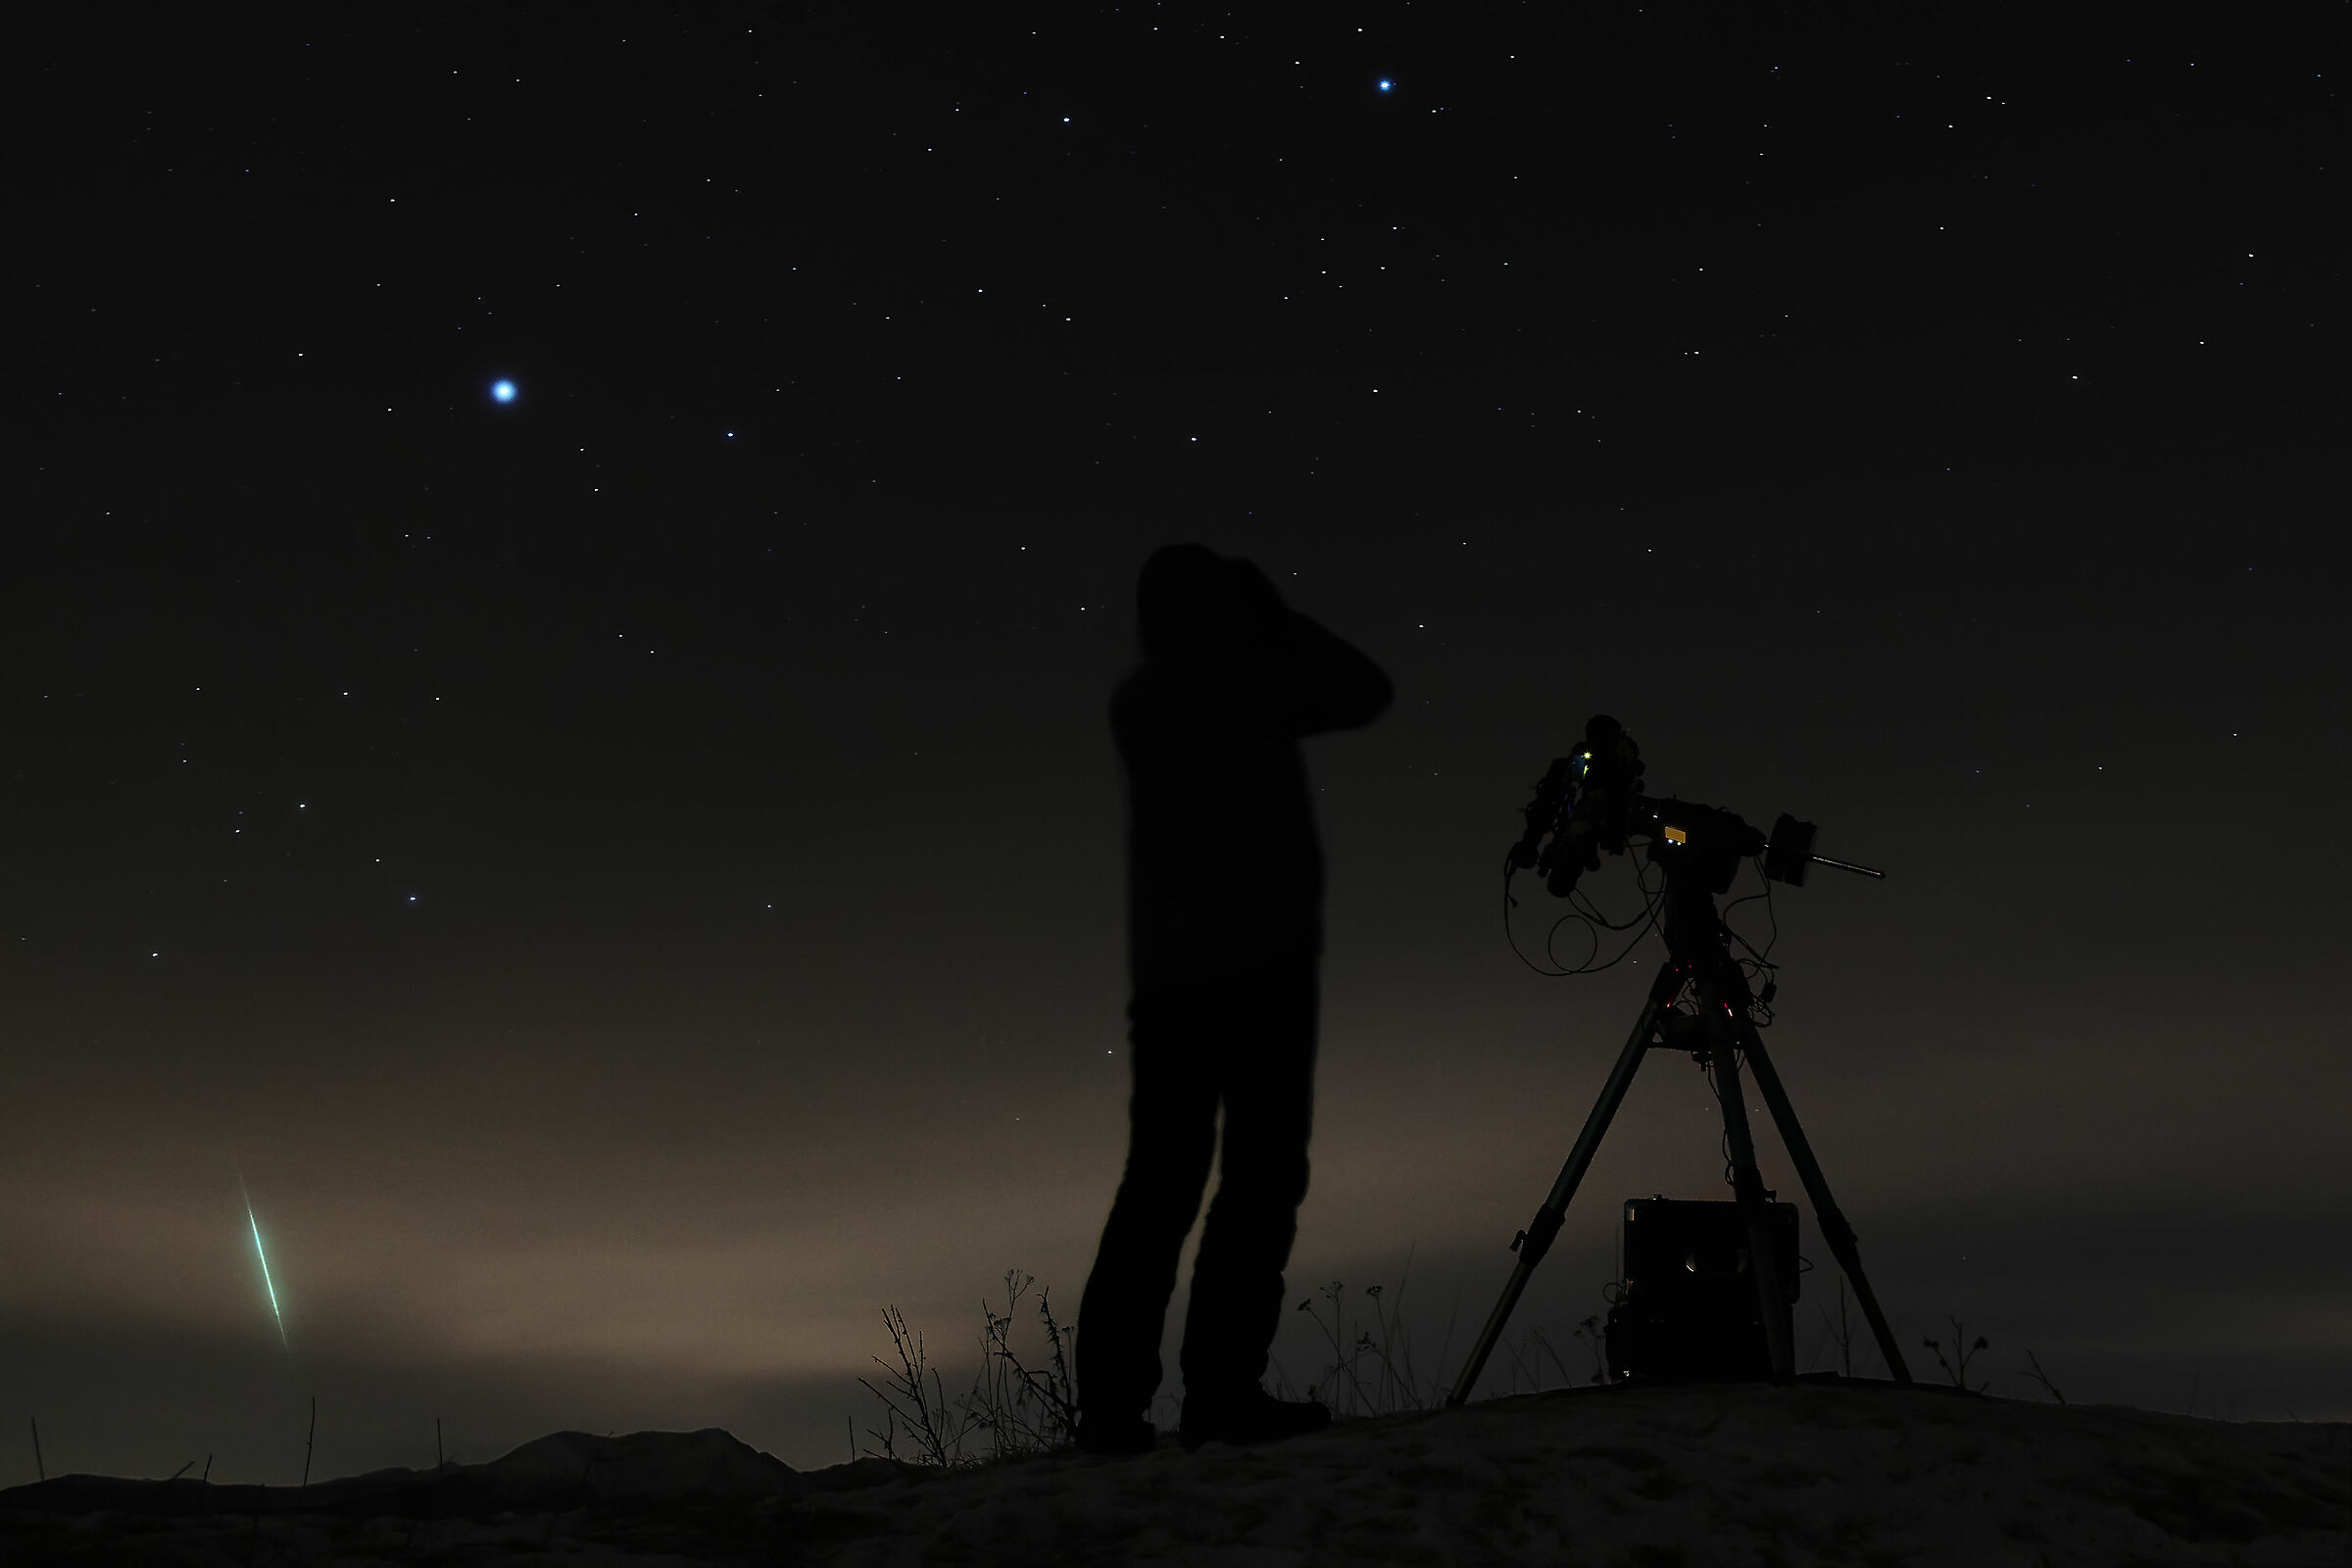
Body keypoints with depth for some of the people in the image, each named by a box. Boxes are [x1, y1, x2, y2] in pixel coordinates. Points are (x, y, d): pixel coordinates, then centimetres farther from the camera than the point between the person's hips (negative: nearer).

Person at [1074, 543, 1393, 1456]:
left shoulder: (1136, 703, 14)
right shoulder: (1238, 679, -3)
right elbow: (1365, 692, 8)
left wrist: (1265, 638, 29)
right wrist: (1277, 616, 17)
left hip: (1165, 968, 6)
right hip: (1258, 957, -6)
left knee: (1162, 1178, 6)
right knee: (1262, 1169, -7)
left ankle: (1113, 1400, 1)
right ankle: (1222, 1384, -16)